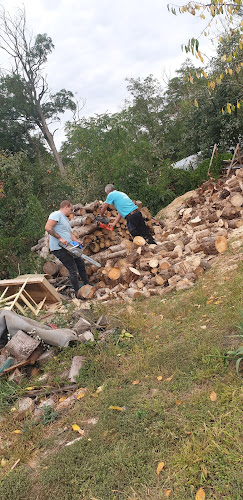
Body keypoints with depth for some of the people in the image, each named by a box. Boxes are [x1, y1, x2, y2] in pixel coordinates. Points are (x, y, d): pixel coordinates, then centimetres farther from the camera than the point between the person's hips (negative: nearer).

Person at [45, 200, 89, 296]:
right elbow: (48, 228, -22)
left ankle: (87, 285, 28)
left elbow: (70, 233, 21)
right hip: (59, 248, -11)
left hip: (67, 248, 11)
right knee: (73, 270, -8)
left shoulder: (66, 219, 23)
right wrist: (60, 238, -22)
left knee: (81, 264, 16)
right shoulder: (57, 214, -10)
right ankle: (78, 292, 3)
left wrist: (77, 241, 2)